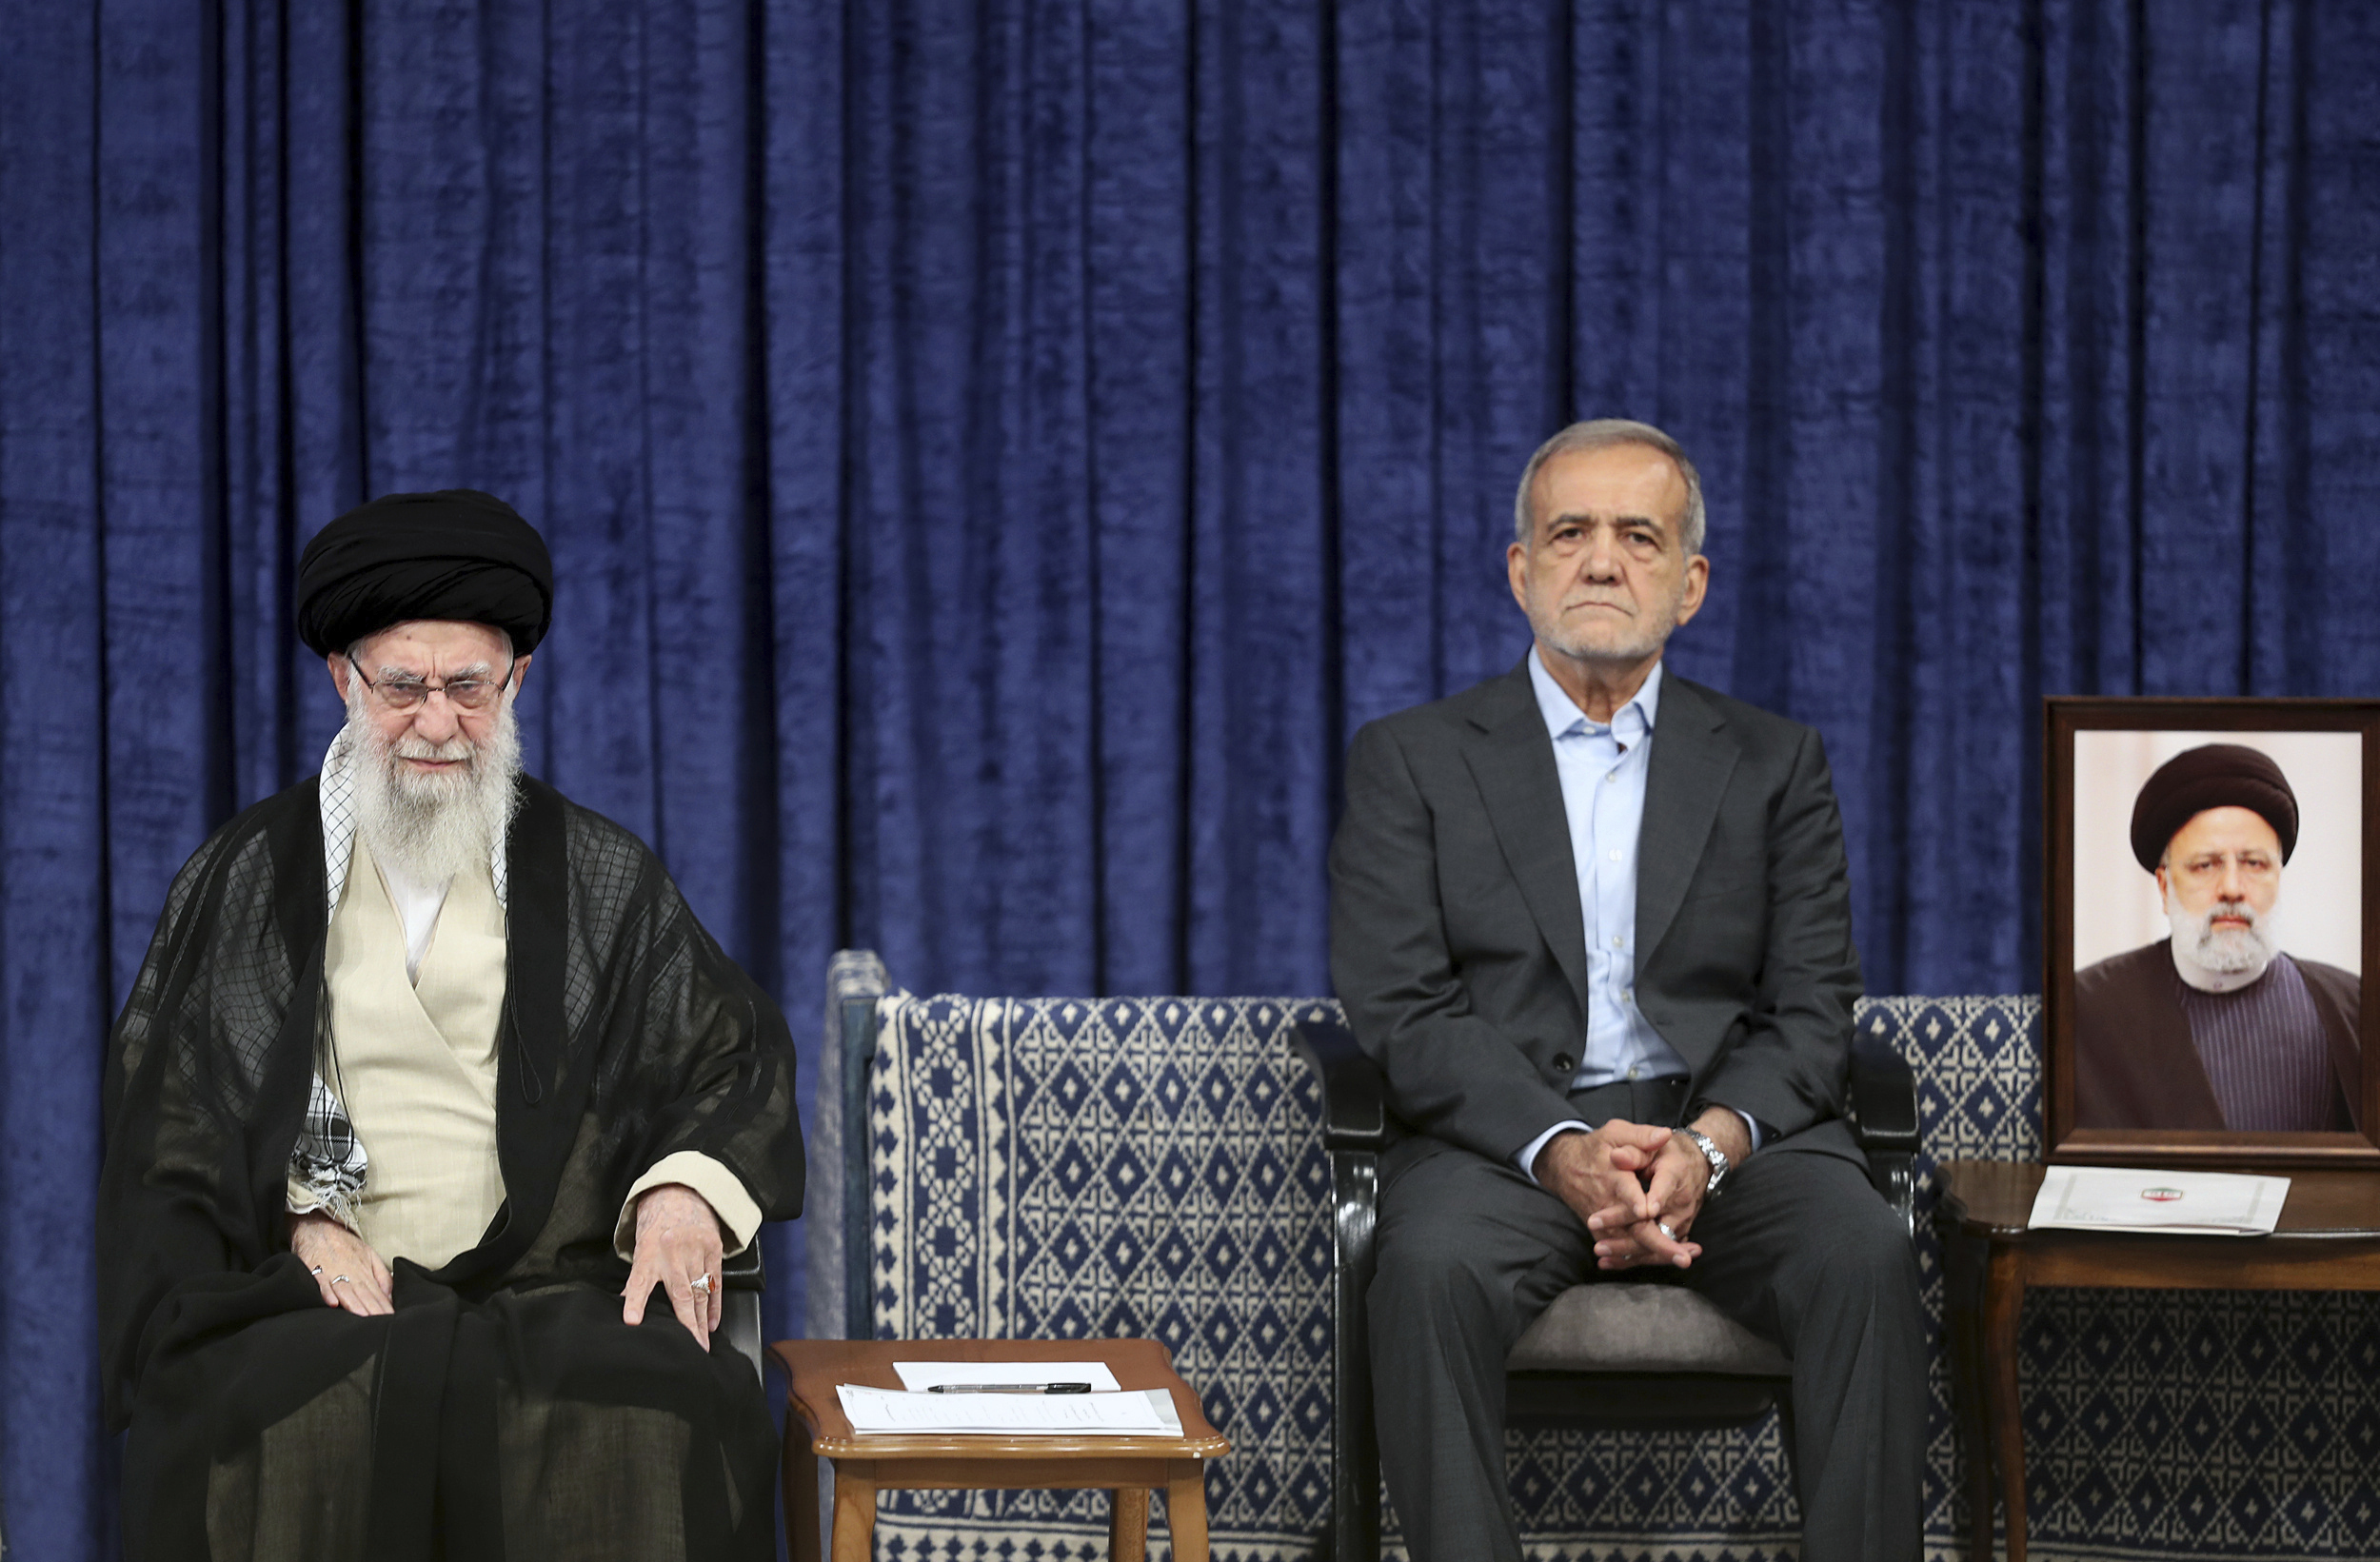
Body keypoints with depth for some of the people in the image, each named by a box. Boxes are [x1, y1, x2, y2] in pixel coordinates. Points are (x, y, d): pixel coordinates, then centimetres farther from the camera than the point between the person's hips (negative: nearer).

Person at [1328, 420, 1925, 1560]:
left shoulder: (1773, 765, 16)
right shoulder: (1412, 760, 11)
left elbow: (1811, 1014, 7)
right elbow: (1401, 1009, -1)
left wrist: (1708, 1144, -15)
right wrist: (1564, 1153, -18)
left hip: (1732, 1134, 1)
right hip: (1504, 1139, -1)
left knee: (1864, 1256, -30)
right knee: (1433, 1271, -35)